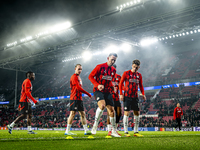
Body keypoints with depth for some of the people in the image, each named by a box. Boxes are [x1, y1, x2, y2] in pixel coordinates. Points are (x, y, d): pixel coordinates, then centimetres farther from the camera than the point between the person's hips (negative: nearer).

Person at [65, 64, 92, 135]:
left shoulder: (78, 77, 20)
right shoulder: (74, 77, -9)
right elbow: (78, 88, -17)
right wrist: (88, 94, -13)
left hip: (79, 99, 10)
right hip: (74, 98, -10)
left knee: (83, 114, 8)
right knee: (72, 113, -9)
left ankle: (86, 130, 11)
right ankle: (67, 131, -4)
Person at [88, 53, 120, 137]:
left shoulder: (113, 70, 12)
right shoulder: (100, 67, -7)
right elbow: (90, 76, -6)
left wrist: (112, 87, 5)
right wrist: (97, 85, -19)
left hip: (107, 92, 6)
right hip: (98, 91, -6)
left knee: (111, 110, 3)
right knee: (102, 105, -31)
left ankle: (114, 131, 15)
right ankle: (95, 125, -13)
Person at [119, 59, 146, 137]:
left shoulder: (139, 75, 11)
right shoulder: (126, 73, -1)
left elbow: (141, 85, 18)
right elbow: (120, 83, 0)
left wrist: (143, 94, 4)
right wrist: (121, 94, -7)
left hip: (135, 97, 5)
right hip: (127, 96, -5)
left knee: (137, 113, 4)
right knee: (126, 113, -5)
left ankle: (136, 132, 12)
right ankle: (126, 132, 2)